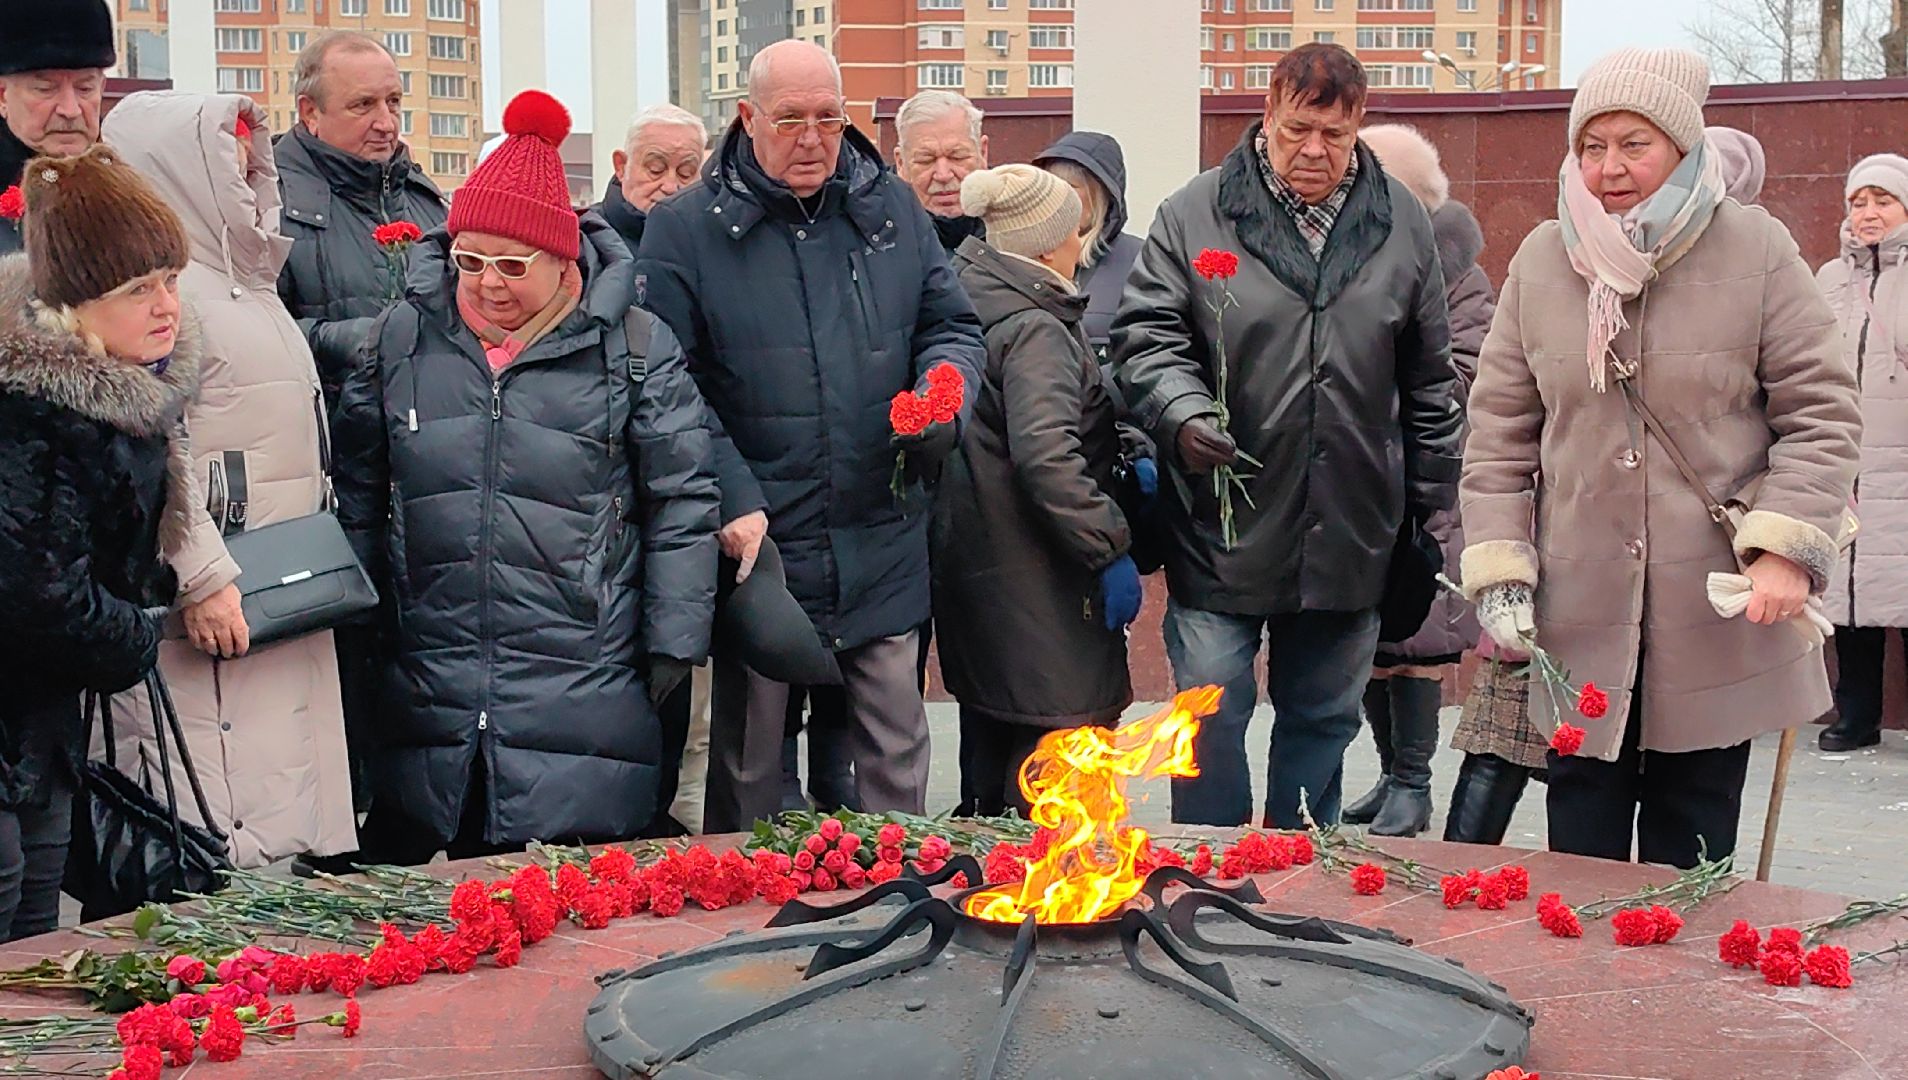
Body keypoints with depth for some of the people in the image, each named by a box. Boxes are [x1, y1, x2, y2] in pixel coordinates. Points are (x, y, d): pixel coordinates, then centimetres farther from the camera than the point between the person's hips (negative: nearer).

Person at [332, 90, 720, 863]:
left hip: (585, 704, -3)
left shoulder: (634, 348, 0)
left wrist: (673, 646, -1)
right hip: (431, 702, 3)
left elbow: (682, 504, 2)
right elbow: (359, 491, 17)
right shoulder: (405, 337, 9)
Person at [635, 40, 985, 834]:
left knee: (896, 752, 11)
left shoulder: (894, 210, 8)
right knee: (749, 764, 10)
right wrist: (733, 502, -18)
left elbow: (951, 325, 16)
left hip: (881, 551, 3)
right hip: (758, 546, -3)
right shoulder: (684, 231, -4)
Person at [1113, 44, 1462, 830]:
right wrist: (1183, 413, -23)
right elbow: (1145, 337, -3)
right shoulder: (1195, 215, -2)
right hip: (1223, 526, -2)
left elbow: (1429, 380, 12)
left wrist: (1430, 502, 12)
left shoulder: (1403, 224, 7)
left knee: (1323, 718, 14)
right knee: (1211, 713, 1)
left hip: (1349, 534, 3)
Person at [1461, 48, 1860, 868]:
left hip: (1717, 612, -2)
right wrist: (1497, 567, 1)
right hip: (1581, 612, 2)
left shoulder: (1756, 252, -2)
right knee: (1581, 846, 8)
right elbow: (1501, 430, 9)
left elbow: (1819, 413, -1)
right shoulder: (1541, 261, 5)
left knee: (1689, 855, 8)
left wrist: (1788, 548, -13)